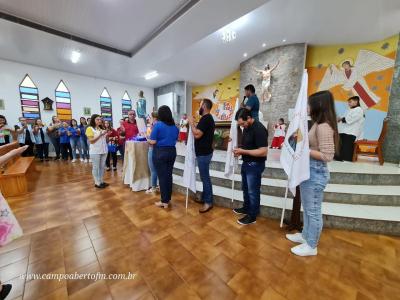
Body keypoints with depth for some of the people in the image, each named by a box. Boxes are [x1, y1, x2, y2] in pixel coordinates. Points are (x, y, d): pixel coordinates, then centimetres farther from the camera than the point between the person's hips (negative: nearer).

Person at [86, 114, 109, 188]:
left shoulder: (102, 128, 13)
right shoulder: (90, 128, -4)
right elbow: (91, 141, -12)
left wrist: (107, 135, -2)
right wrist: (100, 135, -20)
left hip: (104, 150, 6)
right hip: (95, 151, -6)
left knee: (102, 166, 11)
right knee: (96, 167, 3)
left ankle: (101, 181, 21)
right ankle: (97, 183, 11)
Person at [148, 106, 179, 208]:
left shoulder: (158, 125, -11)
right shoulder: (175, 126, 6)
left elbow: (153, 141, -14)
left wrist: (148, 140, 7)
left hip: (160, 153, -5)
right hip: (172, 152, 6)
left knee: (162, 176, 3)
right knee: (169, 175, 14)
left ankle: (164, 202, 14)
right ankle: (168, 199, 27)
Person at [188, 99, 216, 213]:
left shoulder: (205, 118, -17)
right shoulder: (209, 118, 15)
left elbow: (197, 135, -23)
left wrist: (191, 123, -11)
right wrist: (194, 124, 13)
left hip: (203, 153, -10)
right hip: (205, 151, 10)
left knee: (205, 177, -2)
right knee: (204, 176, 17)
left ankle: (208, 202, 10)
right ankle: (204, 197, 29)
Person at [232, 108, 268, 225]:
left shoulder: (259, 129, -22)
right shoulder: (247, 127, 6)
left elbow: (263, 151, -26)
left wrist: (243, 151, -25)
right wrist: (239, 151, -2)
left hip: (255, 165, -9)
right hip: (246, 163, 9)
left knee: (253, 191, 6)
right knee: (245, 188, 22)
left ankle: (252, 216, 25)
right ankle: (246, 208, 42)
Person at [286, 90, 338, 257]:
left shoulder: (324, 127, -19)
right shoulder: (317, 124, 11)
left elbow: (327, 156, -22)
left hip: (316, 172, -10)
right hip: (308, 170, 10)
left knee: (313, 210, 7)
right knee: (307, 208, 22)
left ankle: (311, 246, 26)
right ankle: (305, 235, 41)